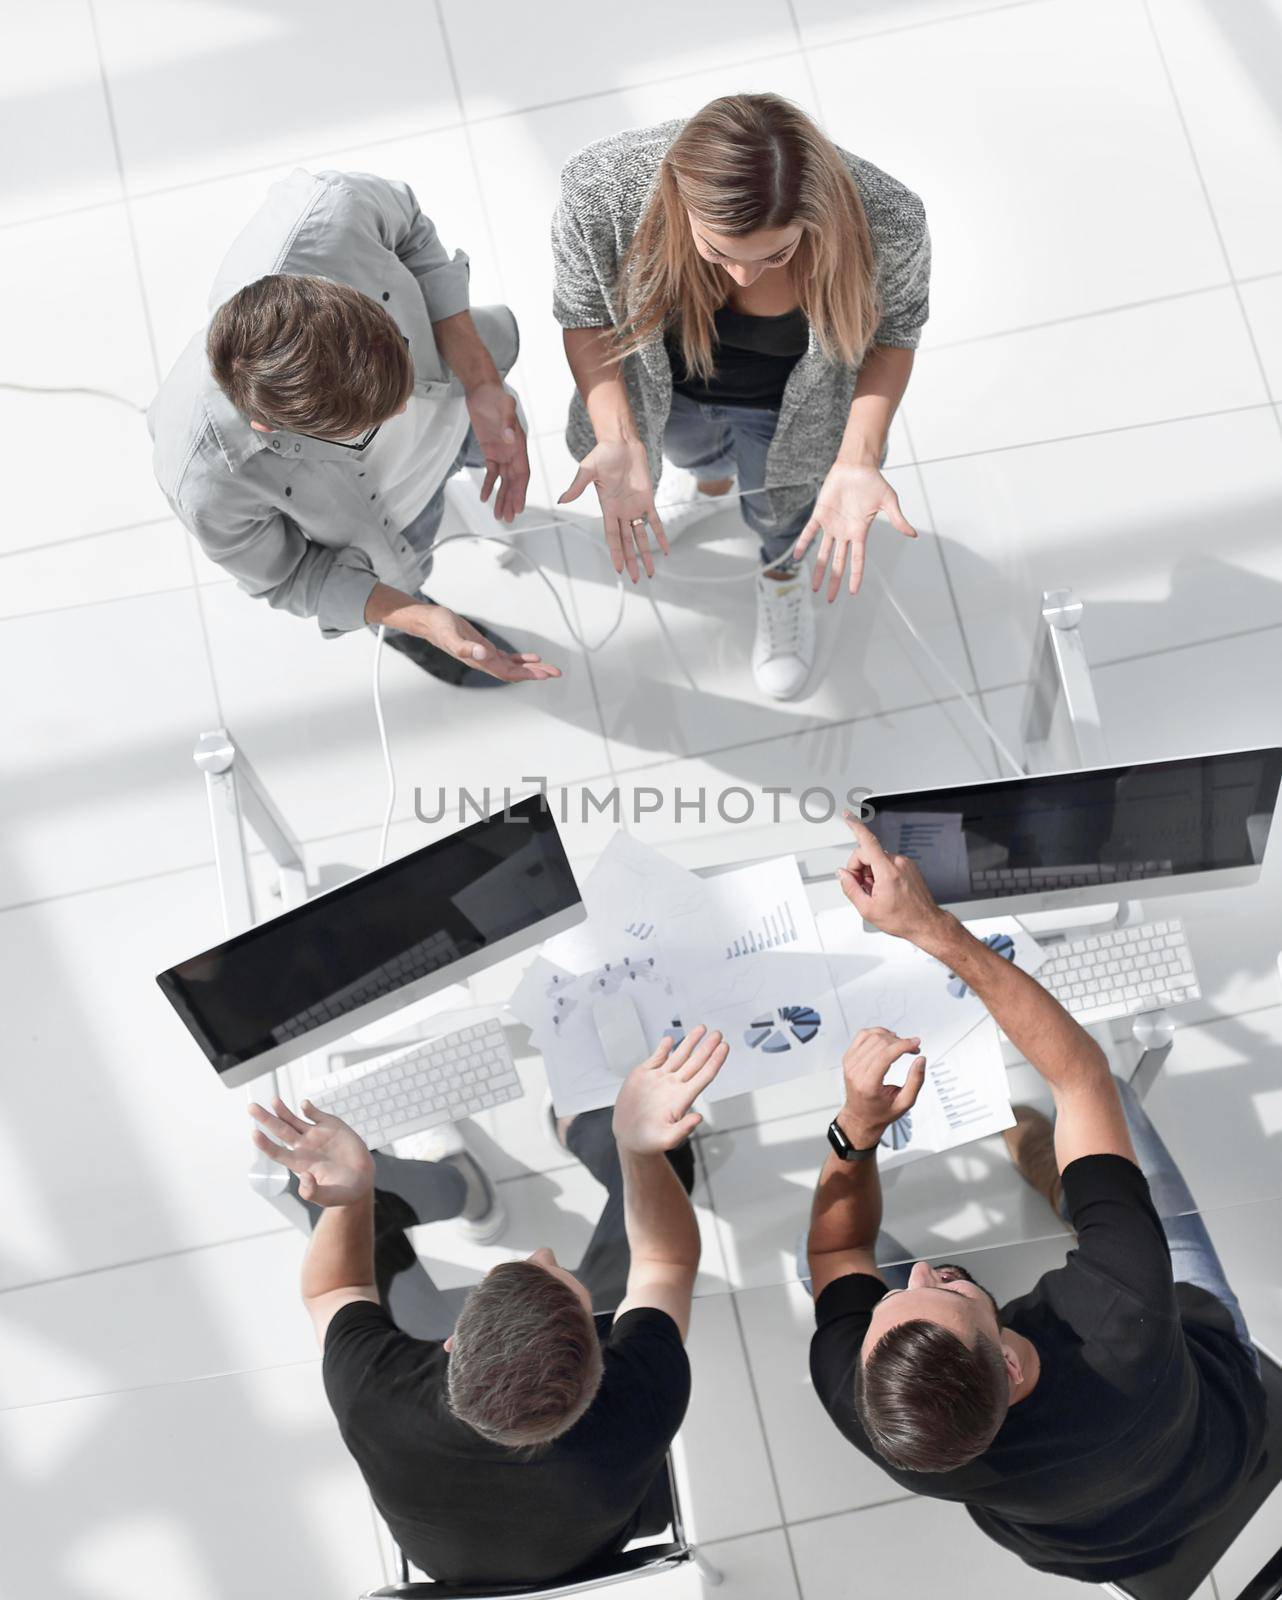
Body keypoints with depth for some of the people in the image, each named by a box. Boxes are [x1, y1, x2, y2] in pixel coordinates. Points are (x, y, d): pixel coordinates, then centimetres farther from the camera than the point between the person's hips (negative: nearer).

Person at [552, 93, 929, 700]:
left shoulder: (887, 222, -40)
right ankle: (711, 481, 73)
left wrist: (857, 462, -33)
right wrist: (618, 439, -36)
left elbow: (889, 335, -18)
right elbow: (586, 314, -21)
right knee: (690, 444, 34)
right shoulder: (601, 190, -40)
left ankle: (782, 575, 64)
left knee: (778, 497, 27)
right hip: (666, 380, 1)